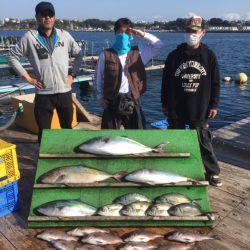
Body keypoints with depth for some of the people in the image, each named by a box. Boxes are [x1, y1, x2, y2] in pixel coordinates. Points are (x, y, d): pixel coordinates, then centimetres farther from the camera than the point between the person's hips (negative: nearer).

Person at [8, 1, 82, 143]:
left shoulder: (64, 35, 3)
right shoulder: (29, 37, -2)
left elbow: (79, 54, 14)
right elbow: (13, 57, 4)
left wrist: (73, 75, 4)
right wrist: (28, 78, -3)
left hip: (64, 91, 2)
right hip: (43, 93, -1)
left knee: (67, 127, 16)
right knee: (44, 131, 9)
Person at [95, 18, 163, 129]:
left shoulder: (138, 52, 4)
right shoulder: (106, 55, 0)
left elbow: (159, 44, 4)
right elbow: (98, 78, 7)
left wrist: (143, 35, -6)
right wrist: (100, 97, 0)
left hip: (132, 100, 2)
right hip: (112, 101, -1)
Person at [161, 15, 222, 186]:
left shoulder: (209, 56, 2)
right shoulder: (175, 55, 2)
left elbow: (215, 83, 5)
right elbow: (166, 81, 5)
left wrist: (214, 105, 1)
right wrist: (165, 104, 5)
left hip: (200, 109, -1)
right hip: (176, 109, 1)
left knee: (204, 141, 6)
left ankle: (213, 172, 22)